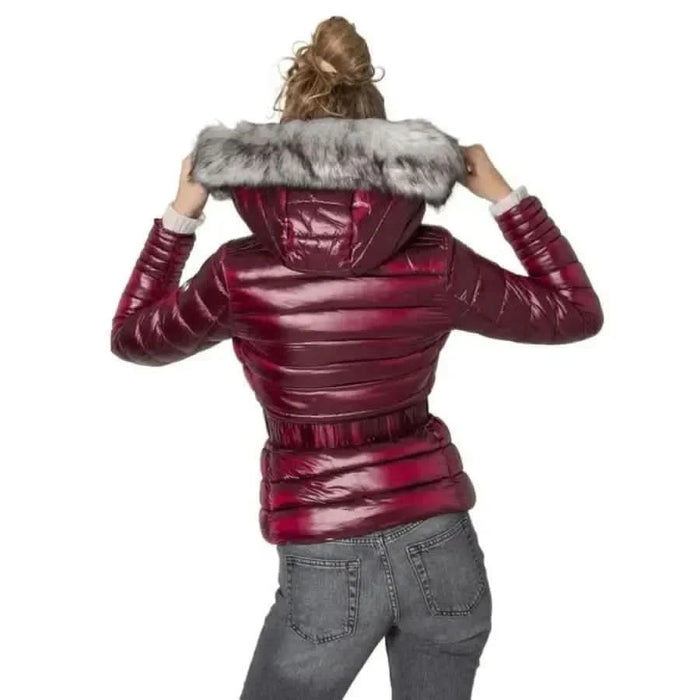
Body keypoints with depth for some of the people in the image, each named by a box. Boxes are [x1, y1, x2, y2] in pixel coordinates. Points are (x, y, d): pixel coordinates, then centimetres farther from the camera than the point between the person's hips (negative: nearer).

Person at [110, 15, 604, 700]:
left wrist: (180, 213, 10)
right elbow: (578, 312, 3)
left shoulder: (243, 274, -13)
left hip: (326, 567, -2)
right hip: (442, 551, 2)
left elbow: (131, 338, 6)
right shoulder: (435, 263, -10)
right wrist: (503, 194, 7)